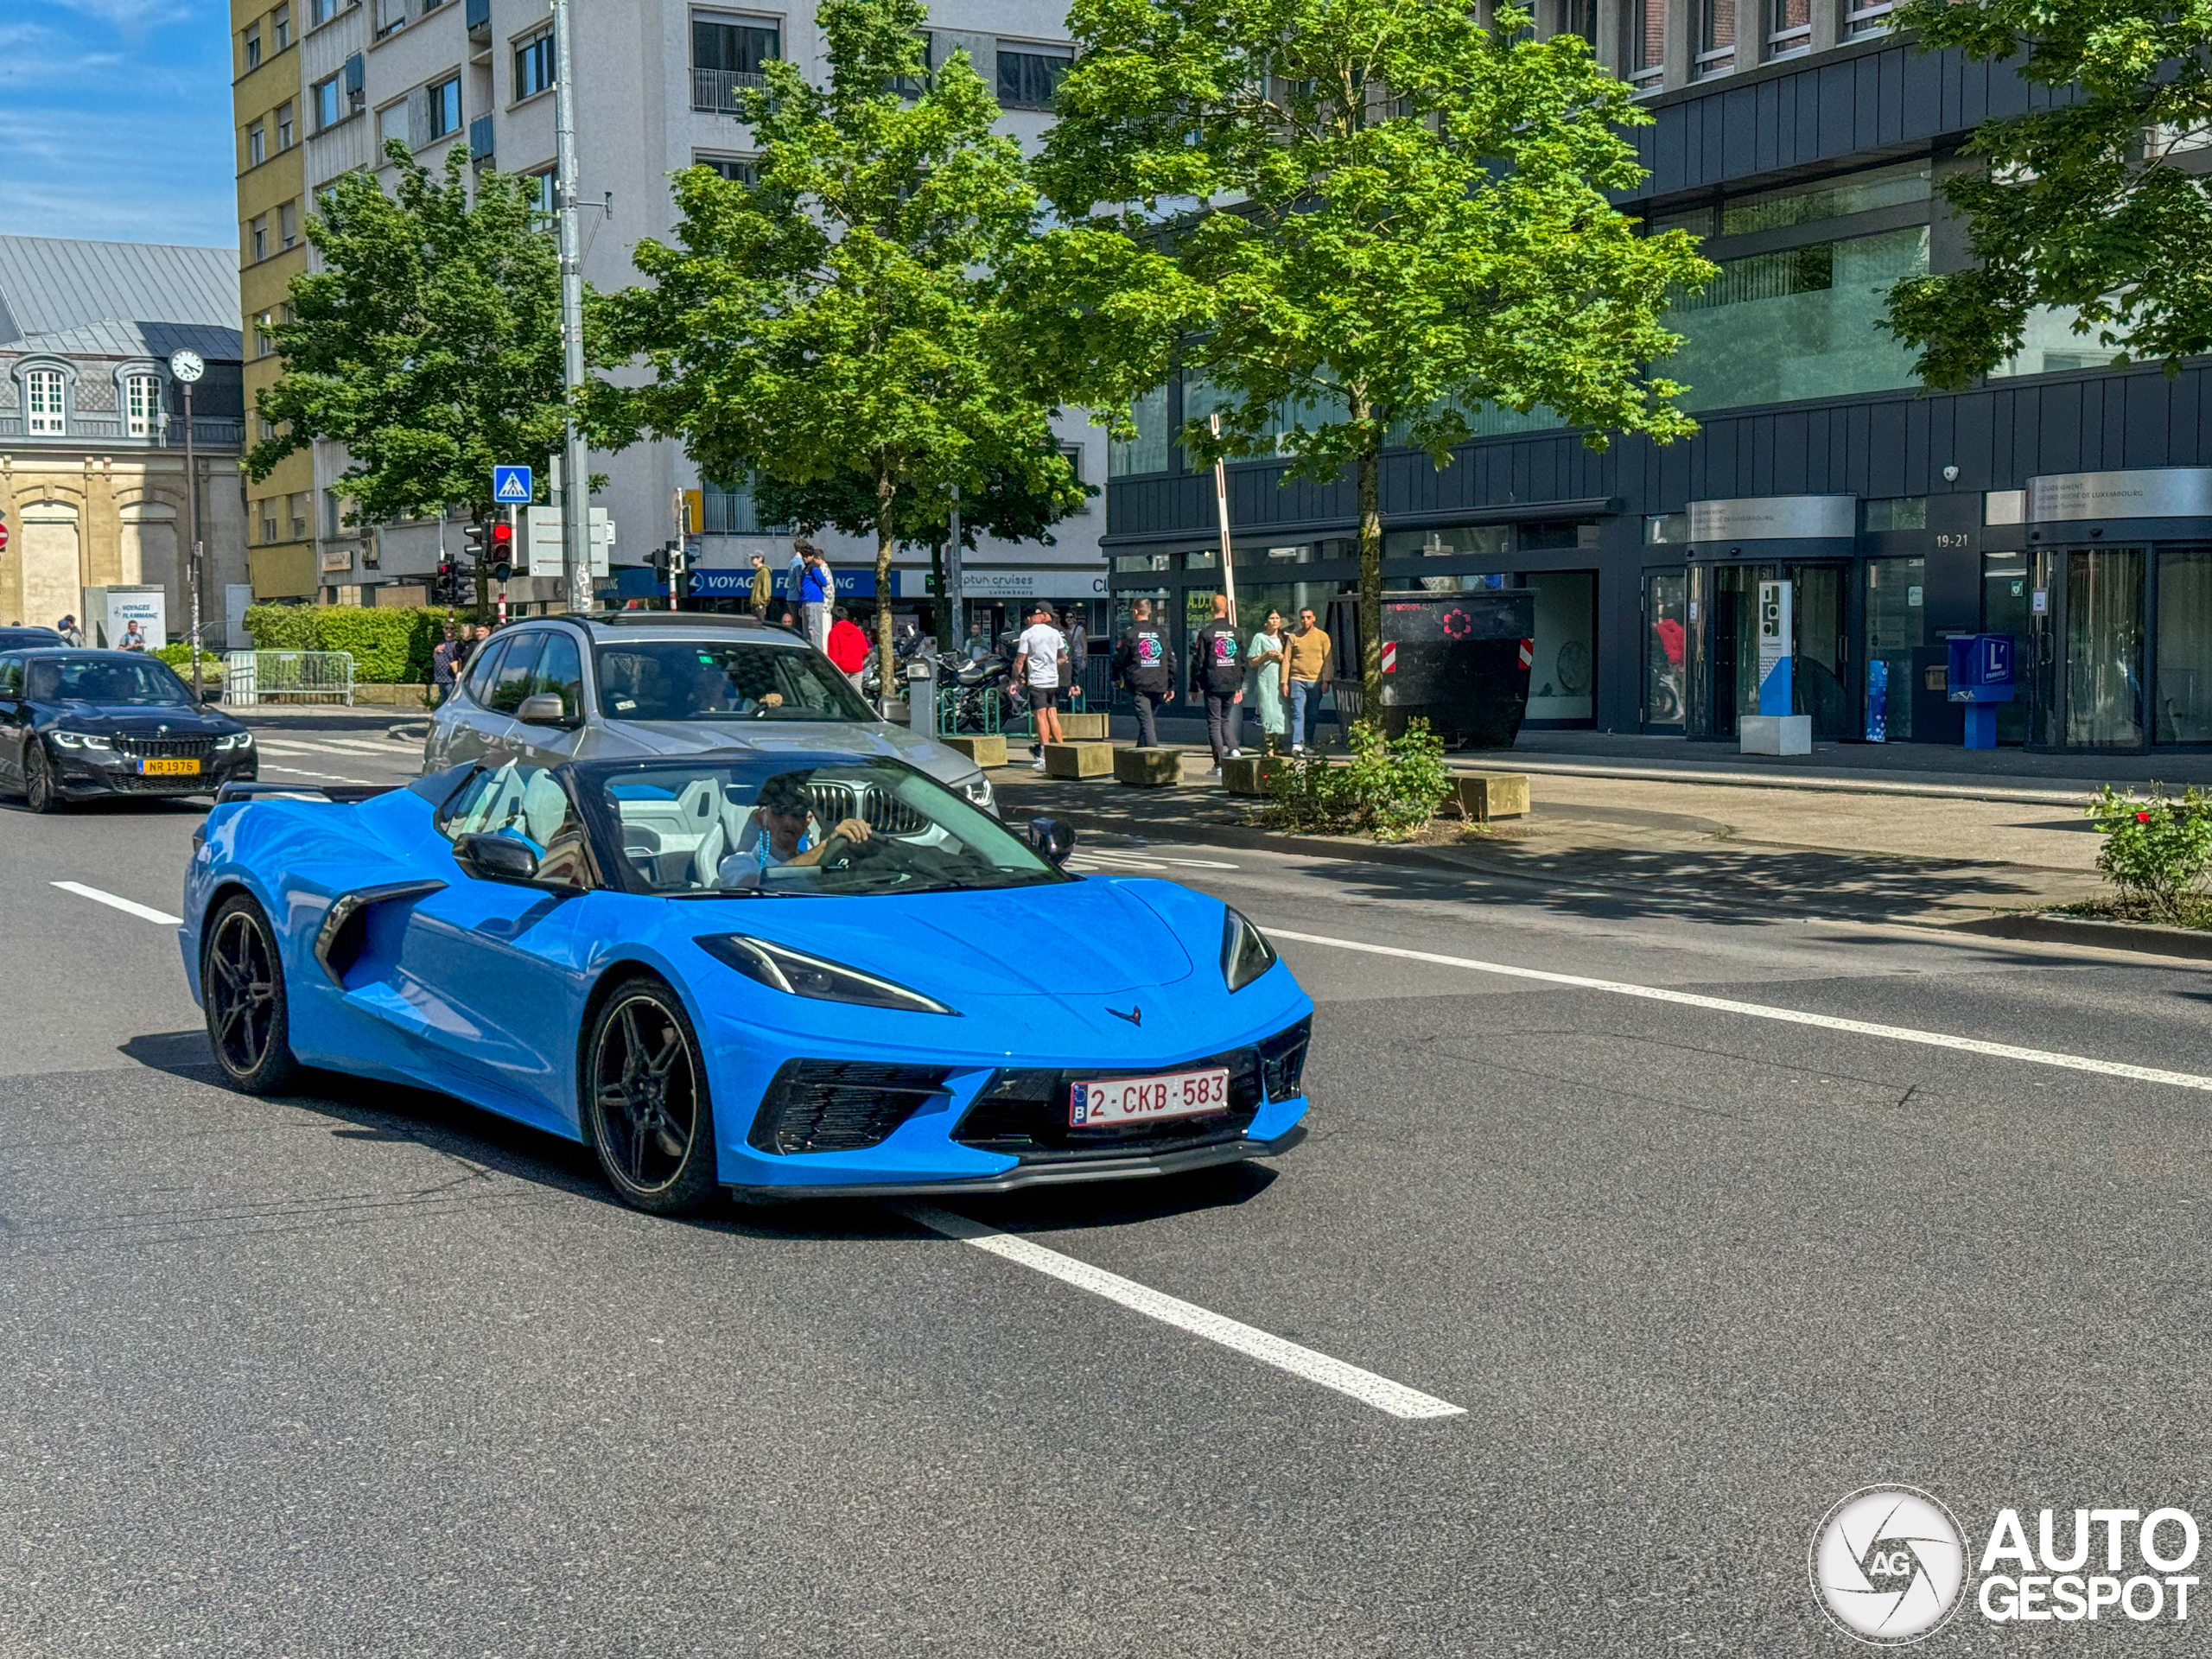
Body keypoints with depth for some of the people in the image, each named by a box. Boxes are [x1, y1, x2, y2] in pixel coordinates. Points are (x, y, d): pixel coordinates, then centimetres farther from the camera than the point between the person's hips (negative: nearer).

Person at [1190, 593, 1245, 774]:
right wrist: (1239, 687, 19)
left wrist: (1195, 687, 2)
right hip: (1231, 684, 4)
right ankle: (1234, 748, -2)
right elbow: (1241, 661, 10)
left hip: (1212, 684, -4)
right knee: (1225, 720, 19)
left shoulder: (1206, 633, -7)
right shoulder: (1235, 632, 5)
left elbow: (1198, 662, -6)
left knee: (1214, 722, 1)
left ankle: (1219, 765, -1)